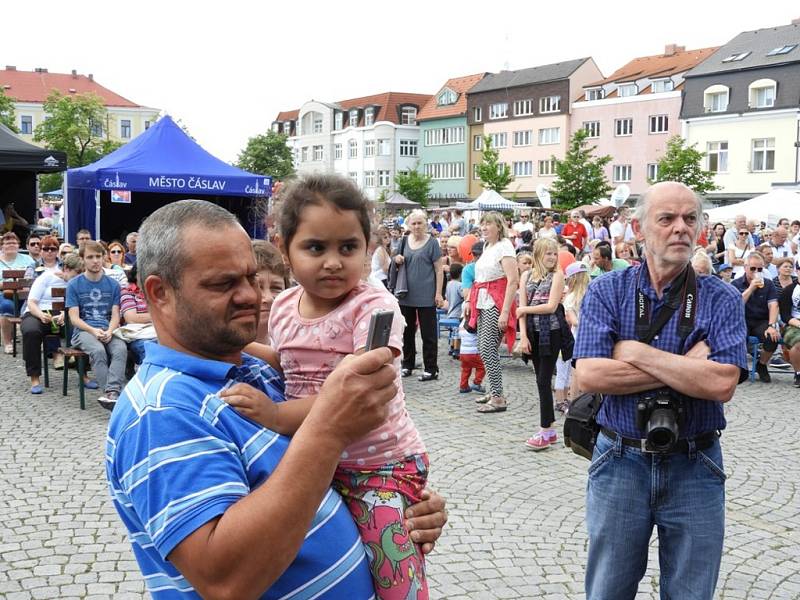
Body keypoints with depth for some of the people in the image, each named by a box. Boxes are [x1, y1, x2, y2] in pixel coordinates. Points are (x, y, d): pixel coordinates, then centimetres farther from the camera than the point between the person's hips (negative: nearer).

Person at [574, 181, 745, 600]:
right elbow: (589, 375, -17)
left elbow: (722, 384, -19)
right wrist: (686, 367, -17)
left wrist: (635, 353, -17)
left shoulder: (721, 300, -4)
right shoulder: (606, 292, -3)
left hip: (695, 469, 0)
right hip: (620, 464, 0)